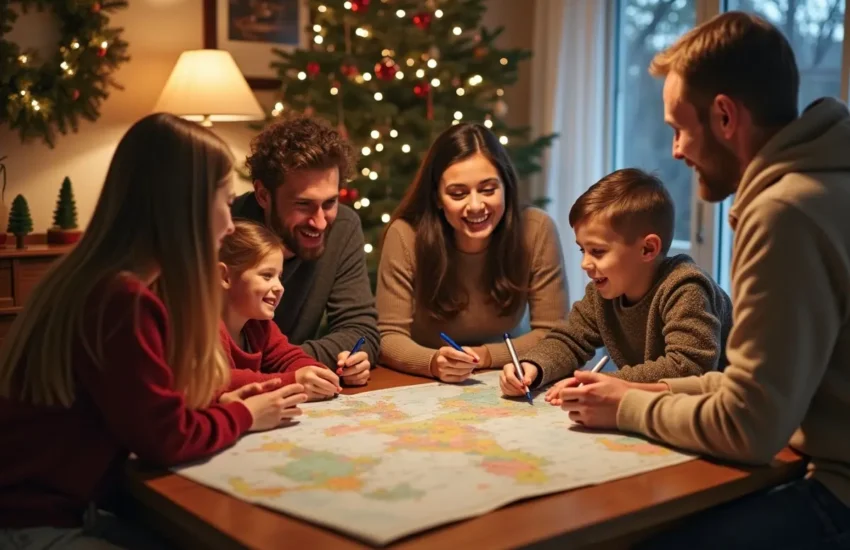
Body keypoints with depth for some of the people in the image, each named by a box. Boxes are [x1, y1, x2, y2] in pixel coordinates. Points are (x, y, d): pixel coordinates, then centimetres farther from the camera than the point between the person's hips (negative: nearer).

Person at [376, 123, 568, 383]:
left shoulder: (536, 230, -14)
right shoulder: (405, 236, -17)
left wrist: (485, 356, -22)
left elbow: (553, 334, -8)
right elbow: (389, 336, -14)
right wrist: (434, 363, -33)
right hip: (419, 385, 0)